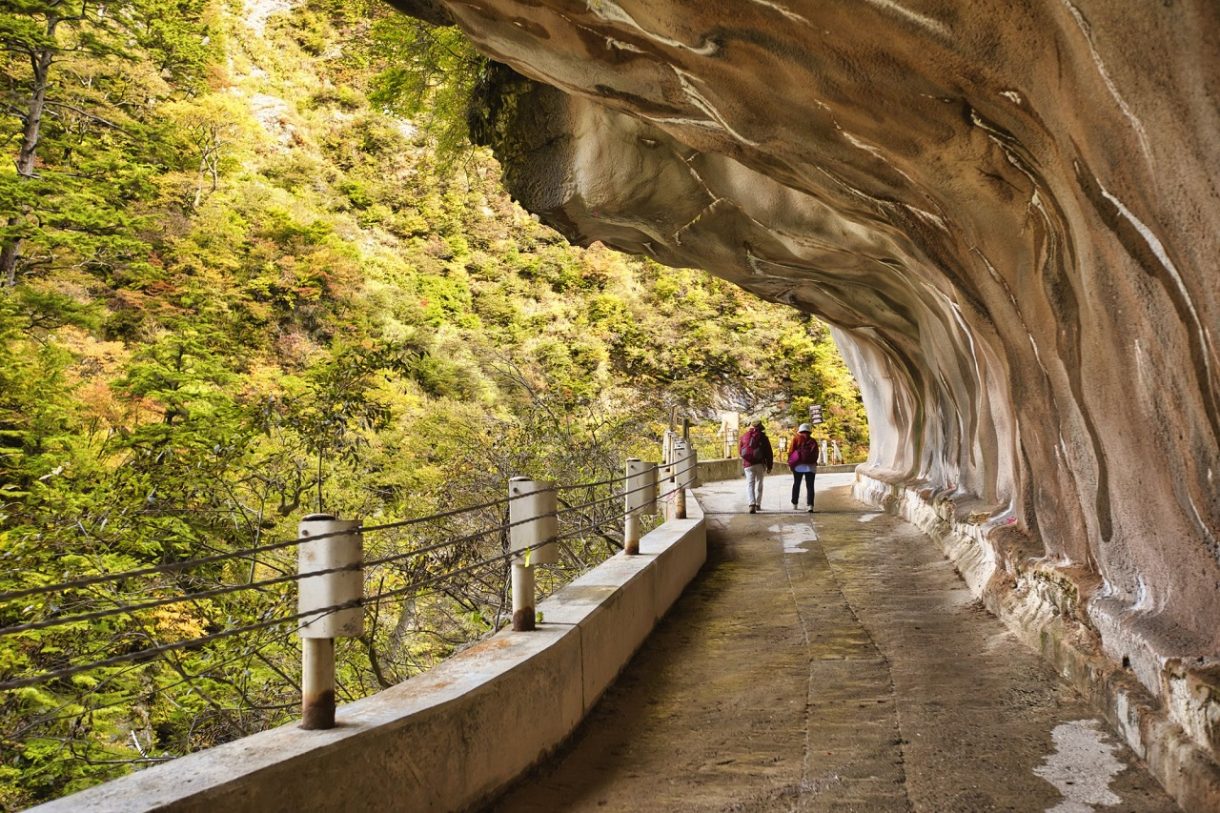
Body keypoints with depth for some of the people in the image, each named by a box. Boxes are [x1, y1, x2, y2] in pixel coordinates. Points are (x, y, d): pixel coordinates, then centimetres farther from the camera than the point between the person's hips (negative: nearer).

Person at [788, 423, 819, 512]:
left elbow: (790, 451, -3)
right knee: (810, 486, -3)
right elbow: (816, 455, 8)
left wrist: (790, 463, 4)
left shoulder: (796, 438, 3)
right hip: (810, 466, 1)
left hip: (798, 465, 0)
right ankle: (810, 505, -16)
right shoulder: (813, 441, 9)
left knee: (796, 485, 14)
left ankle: (794, 504, 17)